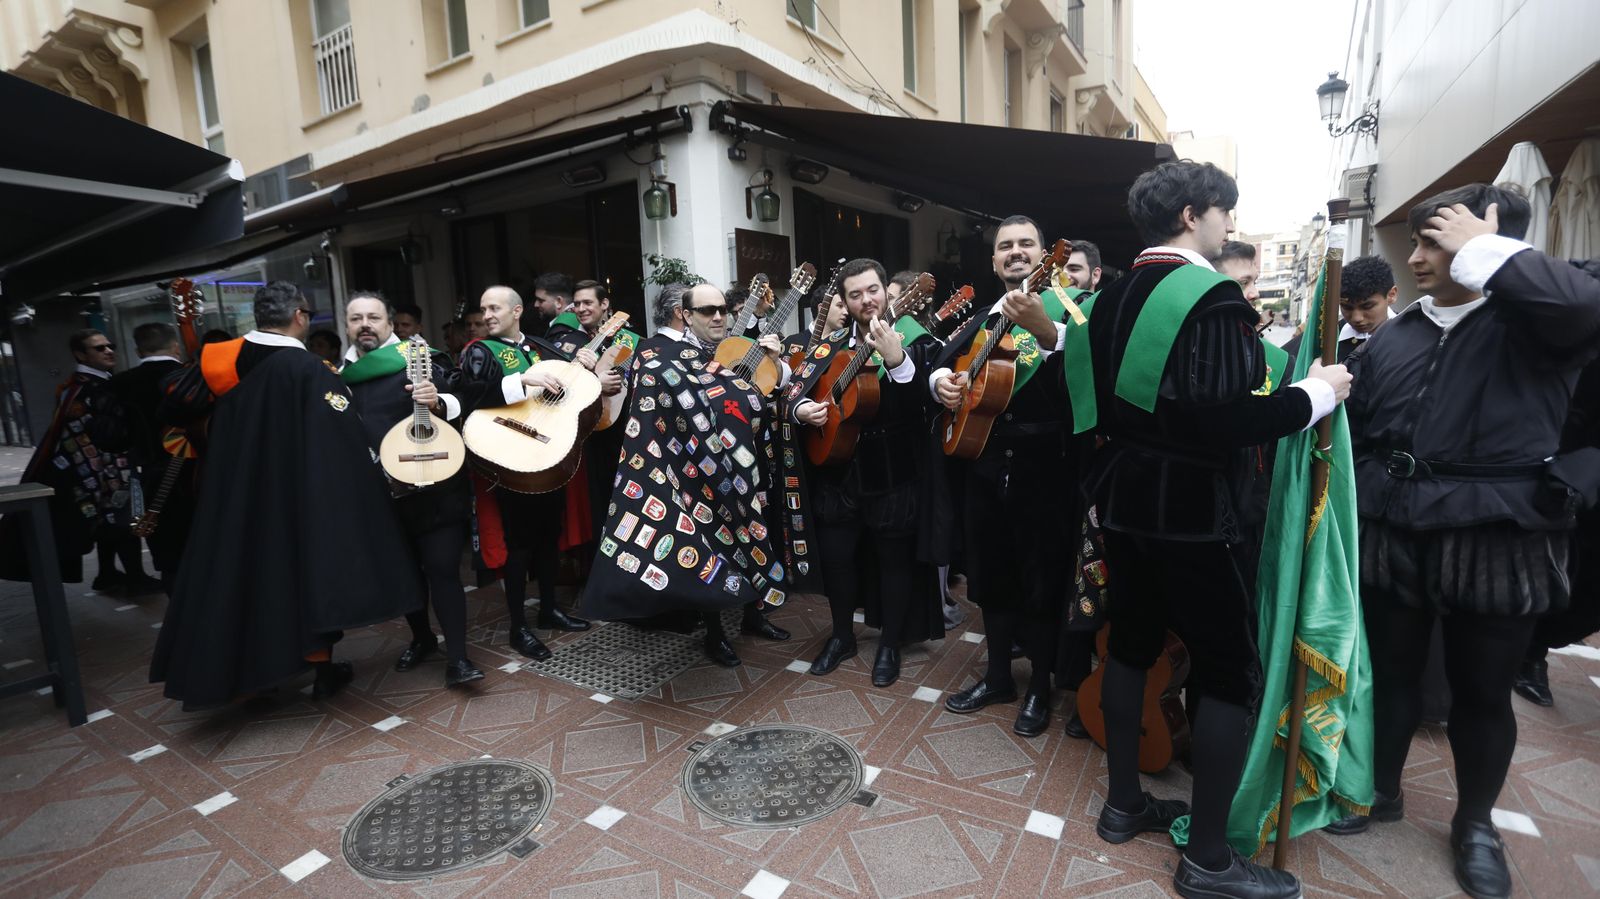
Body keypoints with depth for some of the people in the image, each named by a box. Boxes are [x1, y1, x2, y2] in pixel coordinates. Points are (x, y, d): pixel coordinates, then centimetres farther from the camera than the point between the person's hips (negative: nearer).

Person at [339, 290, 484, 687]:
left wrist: (438, 401, -27)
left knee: (443, 569, -4)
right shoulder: (340, 374, 11)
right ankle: (421, 638, 36)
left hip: (435, 487, -5)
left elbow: (463, 401, -7)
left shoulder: (421, 357, -2)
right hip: (380, 494, 5)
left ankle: (457, 658, 2)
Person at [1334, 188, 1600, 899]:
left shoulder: (1534, 323, -4)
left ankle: (1475, 822, 35)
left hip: (1495, 538, -3)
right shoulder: (1392, 337, 8)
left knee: (1482, 691, 12)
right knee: (1390, 672, 16)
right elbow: (1356, 433, 9)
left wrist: (1484, 250, -18)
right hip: (1392, 533, 3)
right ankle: (1382, 791, 36)